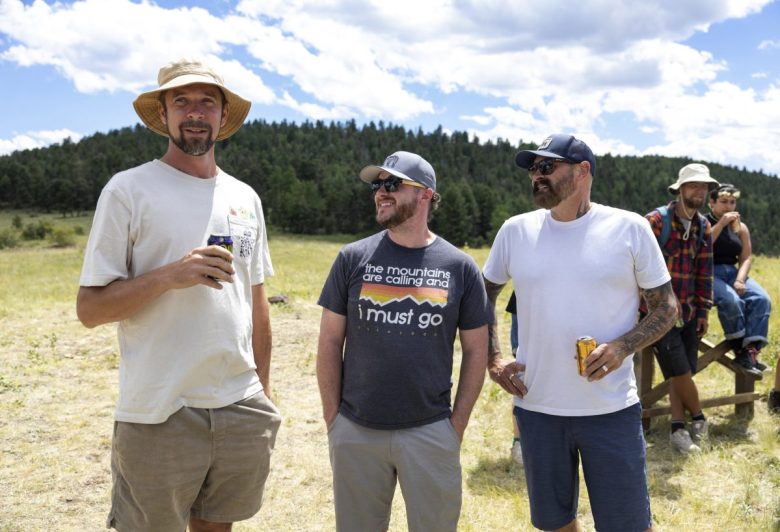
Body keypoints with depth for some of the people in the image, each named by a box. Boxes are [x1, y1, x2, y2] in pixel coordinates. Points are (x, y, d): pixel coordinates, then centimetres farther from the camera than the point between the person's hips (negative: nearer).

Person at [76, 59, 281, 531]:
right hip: (159, 416, -4)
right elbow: (89, 308, -7)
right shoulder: (128, 189, -5)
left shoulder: (246, 198, 10)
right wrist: (170, 275, -21)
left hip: (242, 409, 4)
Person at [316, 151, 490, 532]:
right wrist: (332, 417, 0)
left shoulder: (460, 267, 0)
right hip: (356, 431, 1)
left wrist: (457, 424, 0)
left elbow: (475, 350, 4)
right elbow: (330, 342, 3)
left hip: (431, 432, 0)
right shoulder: (353, 259, 0)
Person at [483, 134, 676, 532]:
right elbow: (483, 297, 15)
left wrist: (622, 347, -16)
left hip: (611, 410, -2)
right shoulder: (515, 231, 3)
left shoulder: (629, 228, -4)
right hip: (535, 408, 3)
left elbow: (666, 307, 1)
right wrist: (492, 359, 3)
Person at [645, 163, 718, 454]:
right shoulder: (655, 221, -13)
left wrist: (703, 311, 10)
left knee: (682, 373, 8)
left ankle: (678, 427, 17)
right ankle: (699, 418, 18)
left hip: (689, 311, 6)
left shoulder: (703, 227, 8)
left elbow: (705, 271, 12)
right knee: (680, 370, -6)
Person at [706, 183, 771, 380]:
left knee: (762, 299, -21)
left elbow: (747, 257, 6)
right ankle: (740, 352, -20)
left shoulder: (740, 227, 14)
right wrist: (721, 223, -16)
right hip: (708, 273, -5)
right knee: (731, 300, -33)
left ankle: (751, 350, -26)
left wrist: (740, 280, -12)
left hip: (732, 272, 5)